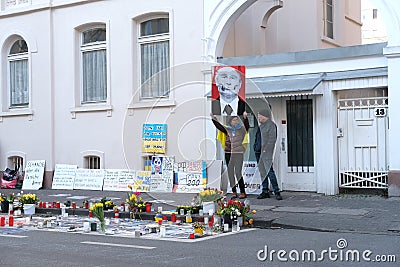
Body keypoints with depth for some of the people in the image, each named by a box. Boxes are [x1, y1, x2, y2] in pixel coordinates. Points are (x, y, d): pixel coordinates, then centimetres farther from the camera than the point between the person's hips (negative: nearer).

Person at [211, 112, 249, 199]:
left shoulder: (241, 129, 1)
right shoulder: (227, 130, 9)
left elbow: (247, 126, -17)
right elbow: (218, 126, 8)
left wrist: (245, 118, -33)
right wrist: (213, 118, -3)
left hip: (238, 153, -4)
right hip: (228, 153, 4)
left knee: (238, 173, -9)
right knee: (230, 173, 7)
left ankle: (243, 192, -1)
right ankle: (234, 192, 15)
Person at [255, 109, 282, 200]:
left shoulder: (271, 125, -8)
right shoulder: (261, 125, 18)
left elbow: (272, 139, -14)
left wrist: (265, 149, -17)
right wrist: (256, 148, 15)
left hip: (266, 152, -9)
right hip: (258, 151, 9)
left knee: (269, 171, -13)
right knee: (262, 171, 9)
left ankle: (277, 191, -10)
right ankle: (265, 191, 14)